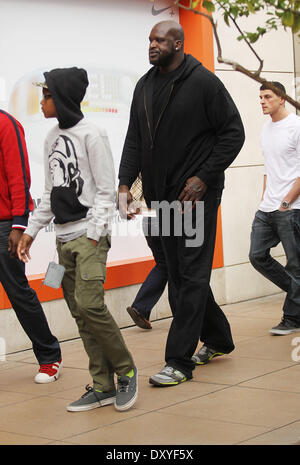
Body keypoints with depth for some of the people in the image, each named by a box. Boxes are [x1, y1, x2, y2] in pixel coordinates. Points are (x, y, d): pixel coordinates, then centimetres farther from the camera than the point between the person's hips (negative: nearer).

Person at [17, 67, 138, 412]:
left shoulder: (91, 135, -7)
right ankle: (103, 386, 9)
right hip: (63, 238, 7)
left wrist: (93, 237, -14)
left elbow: (105, 191, -9)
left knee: (89, 305, -17)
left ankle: (126, 371, 1)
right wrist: (31, 230, 16)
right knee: (79, 314, 4)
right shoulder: (52, 138, 15)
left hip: (90, 236, -7)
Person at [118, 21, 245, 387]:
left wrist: (203, 178, -13)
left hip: (197, 193, -7)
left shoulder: (203, 82, -8)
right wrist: (125, 183, -2)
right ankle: (217, 339, 29)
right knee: (177, 273, 12)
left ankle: (179, 360, -4)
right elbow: (135, 139, 12)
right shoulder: (144, 86, 11)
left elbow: (233, 133, -7)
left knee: (191, 275, -6)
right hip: (162, 195, 7)